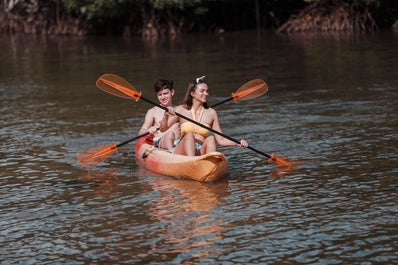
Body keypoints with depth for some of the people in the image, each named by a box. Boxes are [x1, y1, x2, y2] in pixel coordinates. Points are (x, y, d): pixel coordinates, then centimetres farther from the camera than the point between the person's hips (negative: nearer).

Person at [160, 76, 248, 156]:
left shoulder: (211, 113, 9)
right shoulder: (181, 110, 6)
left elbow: (220, 140, 10)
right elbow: (163, 129, 0)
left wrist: (238, 143, -5)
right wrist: (166, 116, -20)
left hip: (201, 153, 1)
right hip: (182, 152, -1)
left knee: (211, 138, -26)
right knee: (189, 135, -29)